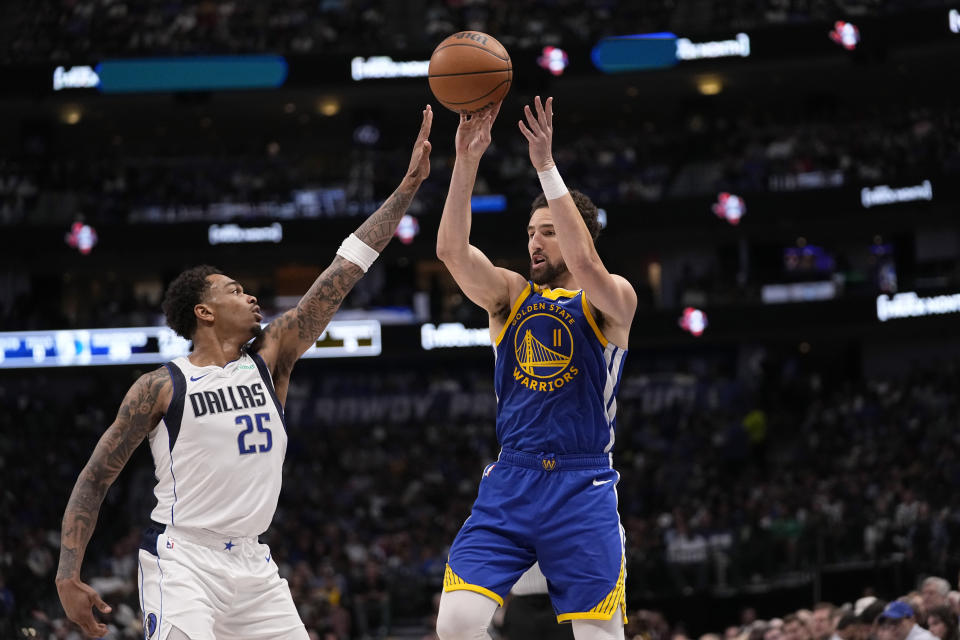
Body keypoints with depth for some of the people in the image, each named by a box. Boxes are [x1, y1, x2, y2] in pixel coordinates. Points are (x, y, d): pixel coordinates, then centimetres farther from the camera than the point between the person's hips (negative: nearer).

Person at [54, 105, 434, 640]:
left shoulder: (270, 358, 8)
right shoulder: (161, 388, -4)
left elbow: (346, 271, 4)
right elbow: (95, 480, 2)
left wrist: (409, 185, 0)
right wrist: (68, 575, -6)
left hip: (252, 563, 6)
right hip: (182, 560, -6)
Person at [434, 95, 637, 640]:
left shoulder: (614, 299, 2)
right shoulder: (510, 296, 12)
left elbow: (583, 263, -21)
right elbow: (452, 250, -5)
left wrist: (547, 166, -24)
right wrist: (466, 163, -18)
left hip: (583, 487, -3)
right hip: (509, 483, 3)